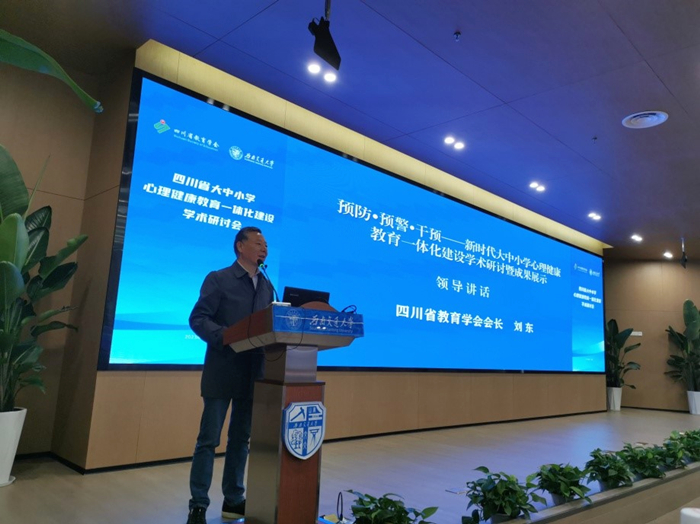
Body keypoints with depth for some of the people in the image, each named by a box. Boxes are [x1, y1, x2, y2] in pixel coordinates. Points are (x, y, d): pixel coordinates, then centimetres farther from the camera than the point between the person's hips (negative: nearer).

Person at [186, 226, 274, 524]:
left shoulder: (267, 286, 12)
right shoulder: (218, 279, -5)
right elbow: (197, 319, -11)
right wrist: (225, 336, -25)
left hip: (253, 374, 6)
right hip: (223, 372, -5)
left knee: (240, 439, 14)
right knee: (208, 440, 2)